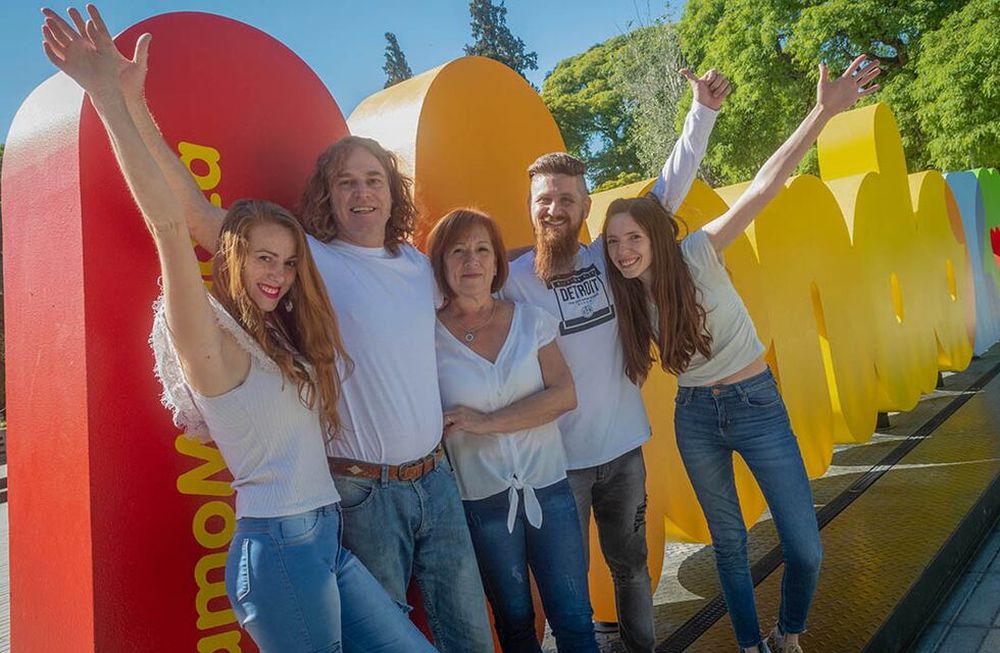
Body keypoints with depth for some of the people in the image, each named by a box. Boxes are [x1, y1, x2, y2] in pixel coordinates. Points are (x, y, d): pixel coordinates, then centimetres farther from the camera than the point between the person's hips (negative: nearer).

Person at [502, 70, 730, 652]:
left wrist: (704, 112, -6)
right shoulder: (511, 280, -12)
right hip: (557, 459, -3)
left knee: (632, 565, 21)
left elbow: (667, 194, -2)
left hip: (624, 446, 3)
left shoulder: (607, 259, -3)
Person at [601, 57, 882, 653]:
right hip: (695, 418, 3)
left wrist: (824, 113, -33)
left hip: (757, 403, -2)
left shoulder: (698, 253, -14)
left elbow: (764, 186, -24)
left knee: (805, 547, 0)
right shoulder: (626, 296, -4)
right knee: (729, 542, 14)